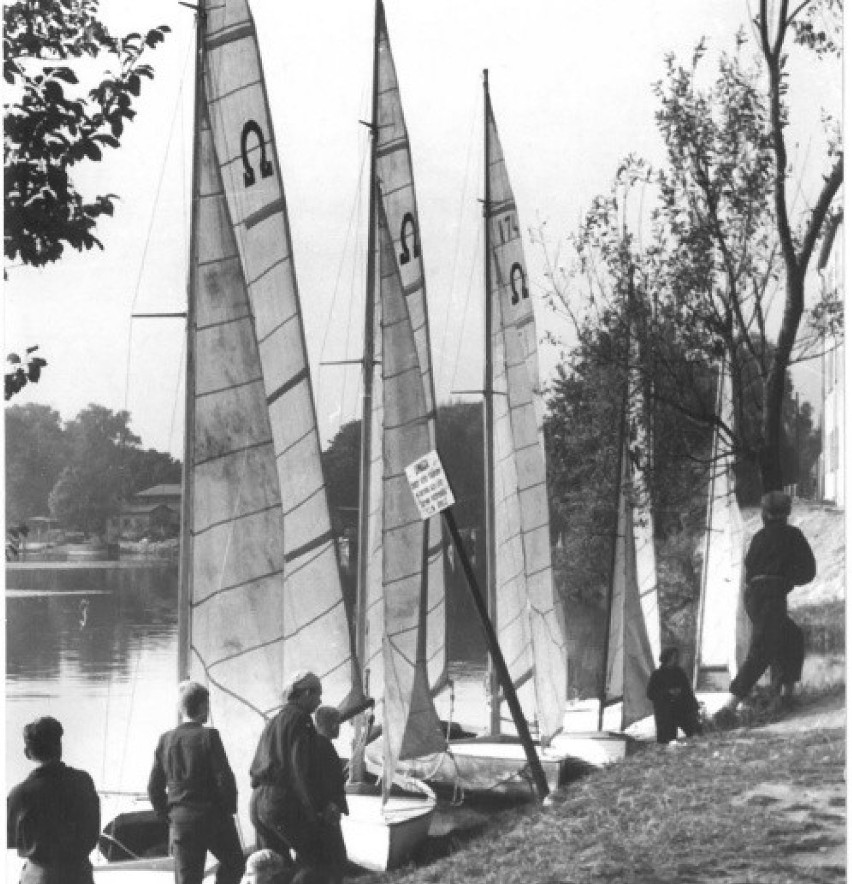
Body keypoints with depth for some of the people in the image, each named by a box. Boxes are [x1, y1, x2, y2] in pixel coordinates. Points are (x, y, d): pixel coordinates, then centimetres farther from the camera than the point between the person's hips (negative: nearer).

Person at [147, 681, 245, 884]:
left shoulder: (165, 740, 4)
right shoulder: (208, 736, -11)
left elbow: (154, 787, 7)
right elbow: (224, 778, -14)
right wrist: (228, 808, 0)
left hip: (180, 822, 4)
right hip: (213, 817, -4)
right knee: (233, 864, 19)